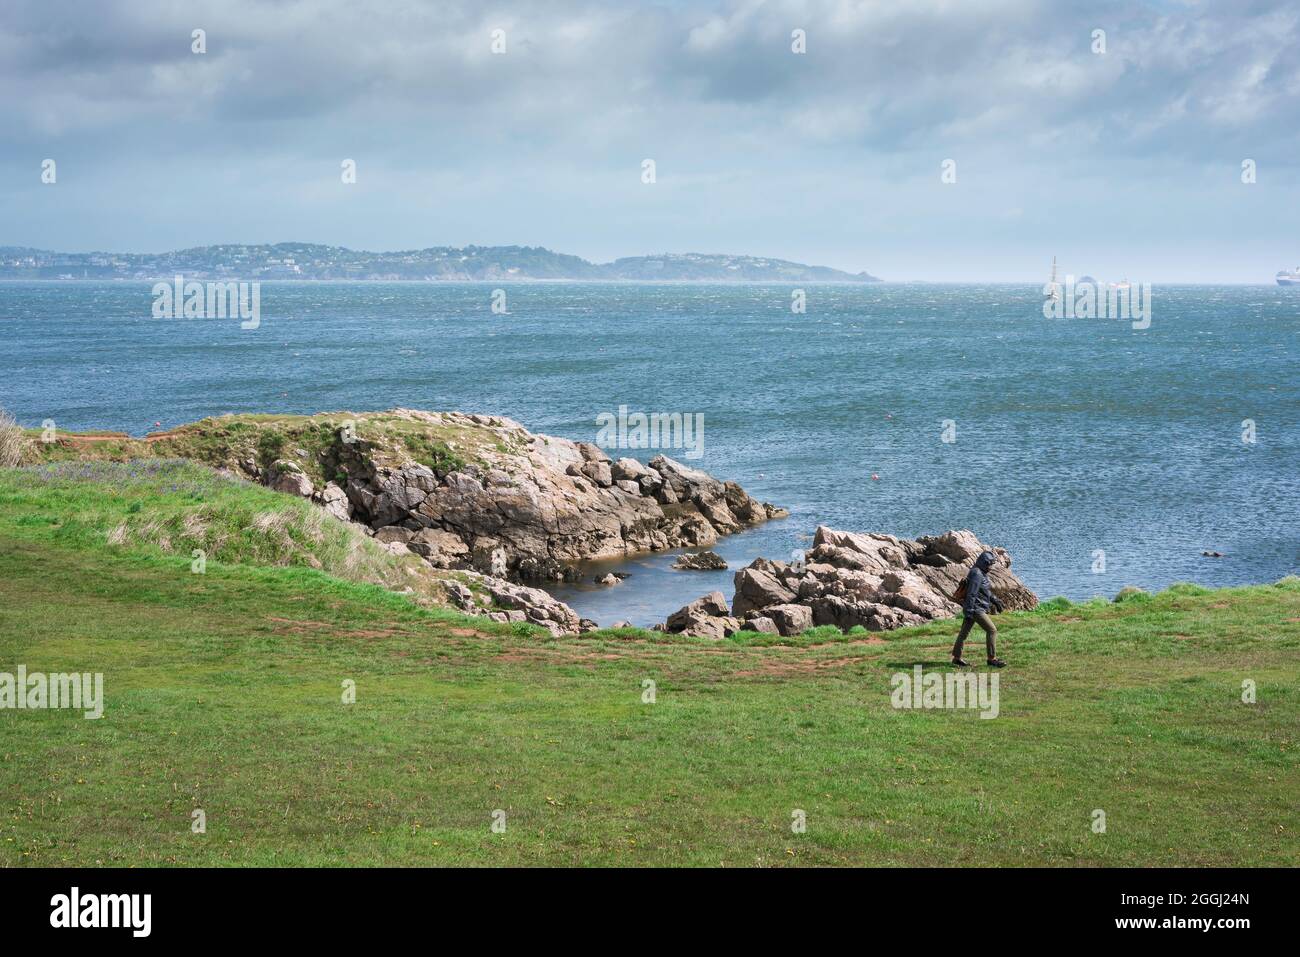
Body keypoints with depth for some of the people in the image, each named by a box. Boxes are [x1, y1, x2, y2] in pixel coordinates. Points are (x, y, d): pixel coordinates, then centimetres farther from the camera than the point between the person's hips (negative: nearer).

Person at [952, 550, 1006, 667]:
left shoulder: (981, 573, 12)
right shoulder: (977, 575, -20)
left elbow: (987, 590, 27)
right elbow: (971, 594, -24)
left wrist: (995, 601, 27)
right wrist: (969, 612, -25)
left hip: (971, 609, 11)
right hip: (975, 609, -11)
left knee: (964, 632, 16)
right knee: (992, 630, -8)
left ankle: (956, 658, 25)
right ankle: (992, 659, -4)